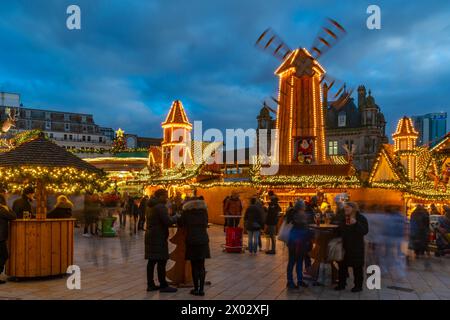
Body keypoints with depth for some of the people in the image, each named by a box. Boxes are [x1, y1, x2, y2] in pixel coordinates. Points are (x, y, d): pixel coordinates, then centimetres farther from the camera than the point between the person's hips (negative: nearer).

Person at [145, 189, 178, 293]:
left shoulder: (152, 206, 16)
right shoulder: (160, 207, -16)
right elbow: (168, 221, -22)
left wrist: (171, 218, 11)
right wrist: (175, 217, -4)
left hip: (151, 236, 10)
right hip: (158, 237, -10)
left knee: (152, 261, 11)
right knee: (161, 261, -6)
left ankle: (150, 284, 16)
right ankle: (163, 285, -2)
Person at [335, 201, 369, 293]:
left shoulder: (361, 218, -7)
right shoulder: (343, 218, 11)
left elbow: (365, 231, -20)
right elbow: (340, 230, 25)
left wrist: (356, 223, -30)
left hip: (356, 247, -6)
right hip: (345, 246, 6)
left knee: (357, 267, 3)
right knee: (342, 265, 8)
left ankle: (358, 285, 15)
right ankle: (341, 284, 18)